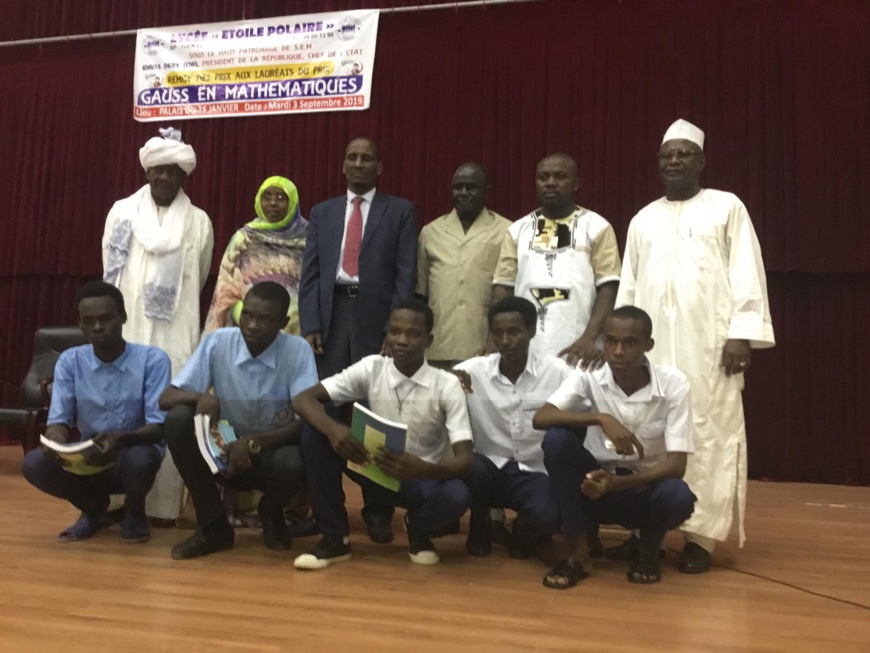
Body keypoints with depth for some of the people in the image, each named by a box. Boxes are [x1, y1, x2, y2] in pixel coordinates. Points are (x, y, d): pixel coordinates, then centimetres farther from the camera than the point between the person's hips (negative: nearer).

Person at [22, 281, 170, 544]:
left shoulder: (152, 359, -14)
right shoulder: (69, 361, -4)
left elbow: (159, 427, -20)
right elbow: (58, 420, -7)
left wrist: (120, 439, -40)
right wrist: (56, 441, -32)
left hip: (134, 453, -3)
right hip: (87, 460, 3)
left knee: (138, 459, -37)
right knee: (34, 463, -24)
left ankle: (134, 513, 1)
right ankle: (94, 508, 8)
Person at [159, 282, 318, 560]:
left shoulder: (298, 350, -16)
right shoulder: (217, 342, -11)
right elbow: (166, 398, -10)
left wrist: (254, 444, -32)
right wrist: (199, 396, -33)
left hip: (273, 450, -2)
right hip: (225, 451, 2)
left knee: (293, 463, -36)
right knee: (178, 419, -24)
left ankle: (271, 514, 5)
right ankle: (214, 525, -7)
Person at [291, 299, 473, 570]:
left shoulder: (447, 385, -16)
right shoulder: (370, 368, -10)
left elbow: (464, 460, -23)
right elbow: (303, 399, -14)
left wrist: (422, 469, -45)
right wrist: (332, 429, -37)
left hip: (422, 479, -2)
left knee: (456, 496, -37)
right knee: (314, 430, -21)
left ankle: (417, 527, 3)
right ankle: (335, 537, -8)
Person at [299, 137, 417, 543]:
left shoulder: (400, 211, 8)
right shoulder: (322, 212, 16)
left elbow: (406, 274, 0)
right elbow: (310, 273, 10)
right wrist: (310, 325, -1)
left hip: (378, 318, -2)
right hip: (331, 316, 3)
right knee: (325, 412, 1)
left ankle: (377, 510, 11)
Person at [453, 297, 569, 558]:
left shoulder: (557, 371, -8)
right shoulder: (471, 371, -6)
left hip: (533, 473, -1)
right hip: (488, 469, 1)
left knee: (546, 517, -31)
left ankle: (525, 529, 10)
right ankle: (480, 523, 3)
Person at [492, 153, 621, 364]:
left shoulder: (597, 227, 4)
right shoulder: (518, 230, 11)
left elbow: (608, 288, -3)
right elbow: (503, 287, 7)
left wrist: (589, 337, -17)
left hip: (577, 350, -2)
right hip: (526, 352, 2)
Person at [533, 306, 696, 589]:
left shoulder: (673, 383, -15)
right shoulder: (589, 376, -13)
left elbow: (676, 465, -19)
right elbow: (540, 418, -27)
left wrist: (618, 483, -33)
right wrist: (601, 419, -38)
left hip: (646, 489, -1)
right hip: (597, 483, 1)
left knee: (679, 496, -35)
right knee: (556, 439, -27)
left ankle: (648, 549, 3)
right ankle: (578, 552, -12)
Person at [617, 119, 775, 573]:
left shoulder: (727, 208, 8)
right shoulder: (643, 220, 19)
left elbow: (746, 276, 0)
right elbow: (628, 286, 16)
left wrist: (741, 334, -10)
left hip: (709, 344, -3)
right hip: (652, 345, 3)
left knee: (707, 435, -4)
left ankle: (700, 535, 2)